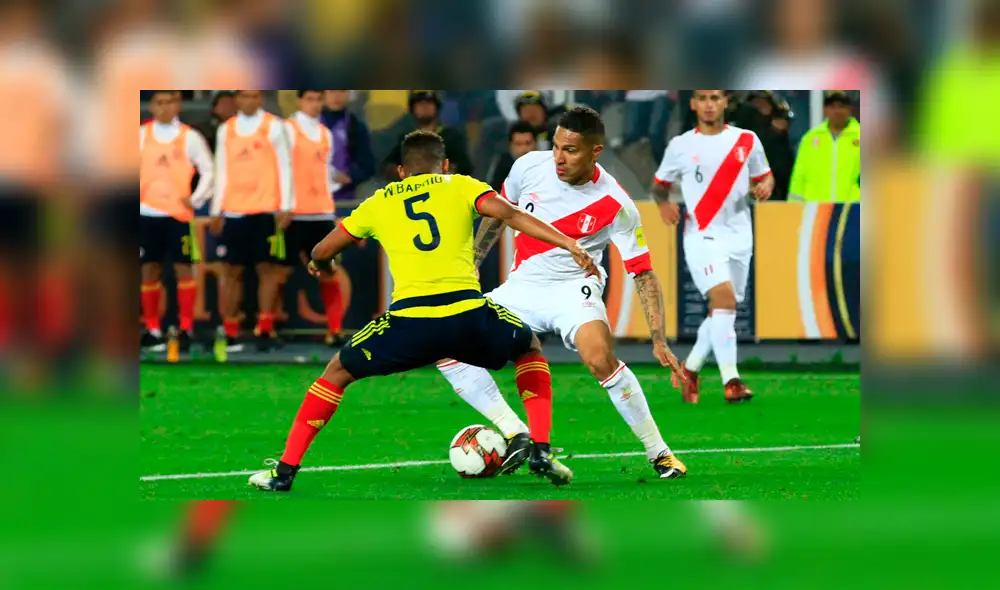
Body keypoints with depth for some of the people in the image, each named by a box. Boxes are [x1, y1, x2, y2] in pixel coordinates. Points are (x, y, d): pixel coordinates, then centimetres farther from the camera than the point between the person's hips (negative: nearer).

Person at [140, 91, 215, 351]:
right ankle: (152, 330, 9)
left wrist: (196, 199, -7)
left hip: (178, 213, -2)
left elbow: (208, 171, 4)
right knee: (149, 269, 4)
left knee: (183, 268, -3)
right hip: (147, 213, 2)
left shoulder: (190, 137, 1)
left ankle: (186, 329, 2)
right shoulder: (141, 135, 5)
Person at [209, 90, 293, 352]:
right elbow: (222, 172, 14)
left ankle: (265, 329, -3)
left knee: (267, 268, -5)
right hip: (234, 211, 3)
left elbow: (284, 167, 0)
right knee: (232, 271, 3)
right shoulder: (225, 130, 11)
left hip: (266, 211, -3)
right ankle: (230, 333, 7)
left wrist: (286, 207, -7)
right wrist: (217, 211, 10)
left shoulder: (274, 127, 1)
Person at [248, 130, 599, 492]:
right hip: (468, 314, 0)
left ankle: (285, 470, 14)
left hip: (409, 322, 0)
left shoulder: (378, 203, 21)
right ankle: (541, 452, 20)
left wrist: (320, 264, 51)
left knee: (338, 372, 23)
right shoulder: (461, 187, 16)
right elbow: (510, 215, -1)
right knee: (530, 347, 31)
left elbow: (323, 252, 28)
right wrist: (570, 245, -4)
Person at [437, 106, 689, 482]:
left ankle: (659, 453, -18)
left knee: (600, 358, -34)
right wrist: (473, 263, 17)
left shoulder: (615, 206, -17)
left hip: (573, 288, -5)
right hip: (521, 288, 5)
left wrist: (659, 342, -17)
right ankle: (516, 435, -12)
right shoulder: (530, 166, -8)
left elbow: (643, 273, -11)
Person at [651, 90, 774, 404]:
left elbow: (764, 176, 16)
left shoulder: (747, 141, 6)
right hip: (702, 235, -4)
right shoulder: (680, 146, 2)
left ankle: (690, 368, 31)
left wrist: (765, 186, -7)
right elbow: (660, 183, 12)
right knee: (724, 298, -23)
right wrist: (664, 203, -9)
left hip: (739, 236, 4)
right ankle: (731, 380, -26)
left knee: (723, 311, 11)